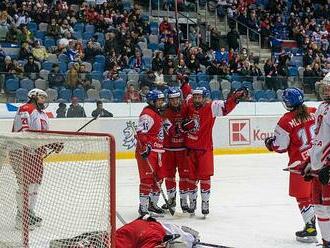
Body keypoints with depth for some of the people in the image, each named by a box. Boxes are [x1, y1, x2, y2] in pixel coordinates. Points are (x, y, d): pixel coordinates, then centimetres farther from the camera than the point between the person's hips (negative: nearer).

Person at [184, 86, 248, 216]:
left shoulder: (211, 107, -13)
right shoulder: (190, 105, -1)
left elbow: (225, 107, -26)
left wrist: (236, 97, -39)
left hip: (205, 148, -4)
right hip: (190, 147, 4)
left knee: (204, 176, 0)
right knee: (192, 176, 12)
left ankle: (205, 202, 14)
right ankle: (192, 201, 27)